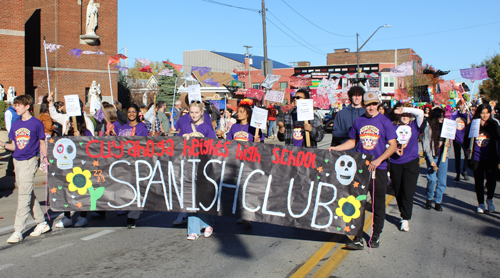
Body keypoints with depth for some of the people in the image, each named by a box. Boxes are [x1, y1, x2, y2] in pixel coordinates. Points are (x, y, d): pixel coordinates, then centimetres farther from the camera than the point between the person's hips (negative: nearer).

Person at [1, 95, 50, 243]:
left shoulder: (37, 123, -3)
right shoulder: (15, 124, 11)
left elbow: (42, 143, 3)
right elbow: (14, 146, 14)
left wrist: (45, 157, -8)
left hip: (29, 161, -6)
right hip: (17, 161, 7)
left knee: (24, 195, -9)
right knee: (28, 194, 13)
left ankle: (18, 231, -7)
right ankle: (42, 223, 25)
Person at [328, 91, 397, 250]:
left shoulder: (385, 121, -2)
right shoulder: (358, 121, 8)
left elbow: (393, 145, -5)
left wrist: (377, 161, -16)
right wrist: (336, 148, 5)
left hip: (379, 169, -2)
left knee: (378, 205, 7)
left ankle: (376, 236, 22)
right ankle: (358, 239, 7)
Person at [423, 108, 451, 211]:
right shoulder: (428, 129, -5)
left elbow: (447, 142, 20)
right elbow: (426, 147, -6)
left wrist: (448, 145, -5)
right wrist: (432, 162, -12)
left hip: (443, 157, 4)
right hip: (432, 157, -4)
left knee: (442, 181, 2)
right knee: (432, 179, -14)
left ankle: (438, 202, 15)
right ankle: (429, 199, 9)